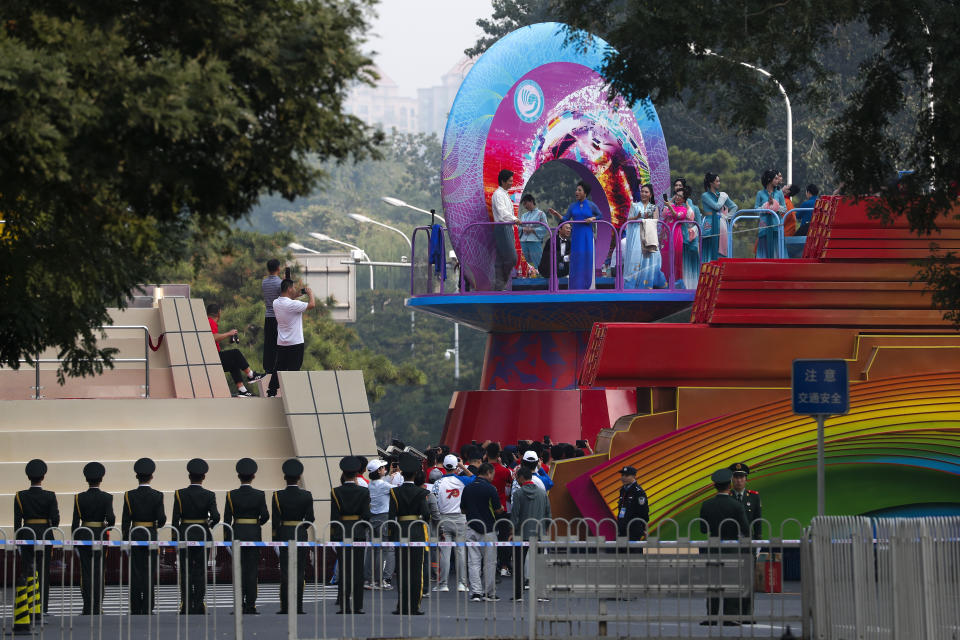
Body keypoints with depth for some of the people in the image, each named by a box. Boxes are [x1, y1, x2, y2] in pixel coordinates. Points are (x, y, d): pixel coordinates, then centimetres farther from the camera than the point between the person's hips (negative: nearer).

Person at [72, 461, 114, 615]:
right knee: (98, 571, 5)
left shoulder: (79, 498, -3)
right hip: (100, 536, -1)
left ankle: (87, 608, 0)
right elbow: (110, 518, -16)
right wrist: (108, 526, 7)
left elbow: (75, 522, -3)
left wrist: (74, 541, 5)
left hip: (83, 537, 1)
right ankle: (97, 607, 4)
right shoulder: (106, 497, -6)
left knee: (86, 572, 4)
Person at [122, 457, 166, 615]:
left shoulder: (129, 495, -3)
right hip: (151, 535, -1)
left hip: (134, 536, 1)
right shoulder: (157, 496, -6)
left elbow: (125, 520, -2)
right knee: (150, 573, 3)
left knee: (135, 573, 4)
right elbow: (161, 519, -9)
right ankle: (148, 609, 0)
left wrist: (125, 539, 5)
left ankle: (135, 609, 3)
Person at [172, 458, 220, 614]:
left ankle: (186, 607, 1)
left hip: (185, 536, 0)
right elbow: (215, 516, -14)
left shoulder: (180, 494, -5)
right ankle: (199, 606, 3)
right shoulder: (209, 495, -6)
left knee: (185, 571, 4)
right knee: (201, 571, 6)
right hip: (203, 535, 0)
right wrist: (209, 523, 9)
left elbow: (175, 519, -6)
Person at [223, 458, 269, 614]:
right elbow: (265, 516, -6)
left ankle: (240, 604, -1)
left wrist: (226, 537, 6)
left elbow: (227, 518, -2)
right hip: (254, 534, 0)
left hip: (237, 534, 0)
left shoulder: (231, 495, -3)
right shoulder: (259, 495, -4)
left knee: (239, 570, 3)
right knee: (252, 570, 2)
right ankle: (251, 605, -1)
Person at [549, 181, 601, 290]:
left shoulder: (591, 205, 2)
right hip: (576, 235, 2)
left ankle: (586, 285, 6)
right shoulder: (572, 206, 7)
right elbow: (565, 220, 2)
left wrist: (592, 219, -8)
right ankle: (576, 286, 0)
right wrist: (557, 214, -13)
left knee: (587, 259, -2)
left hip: (587, 235, -2)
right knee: (576, 258, -3)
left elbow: (599, 216, 10)